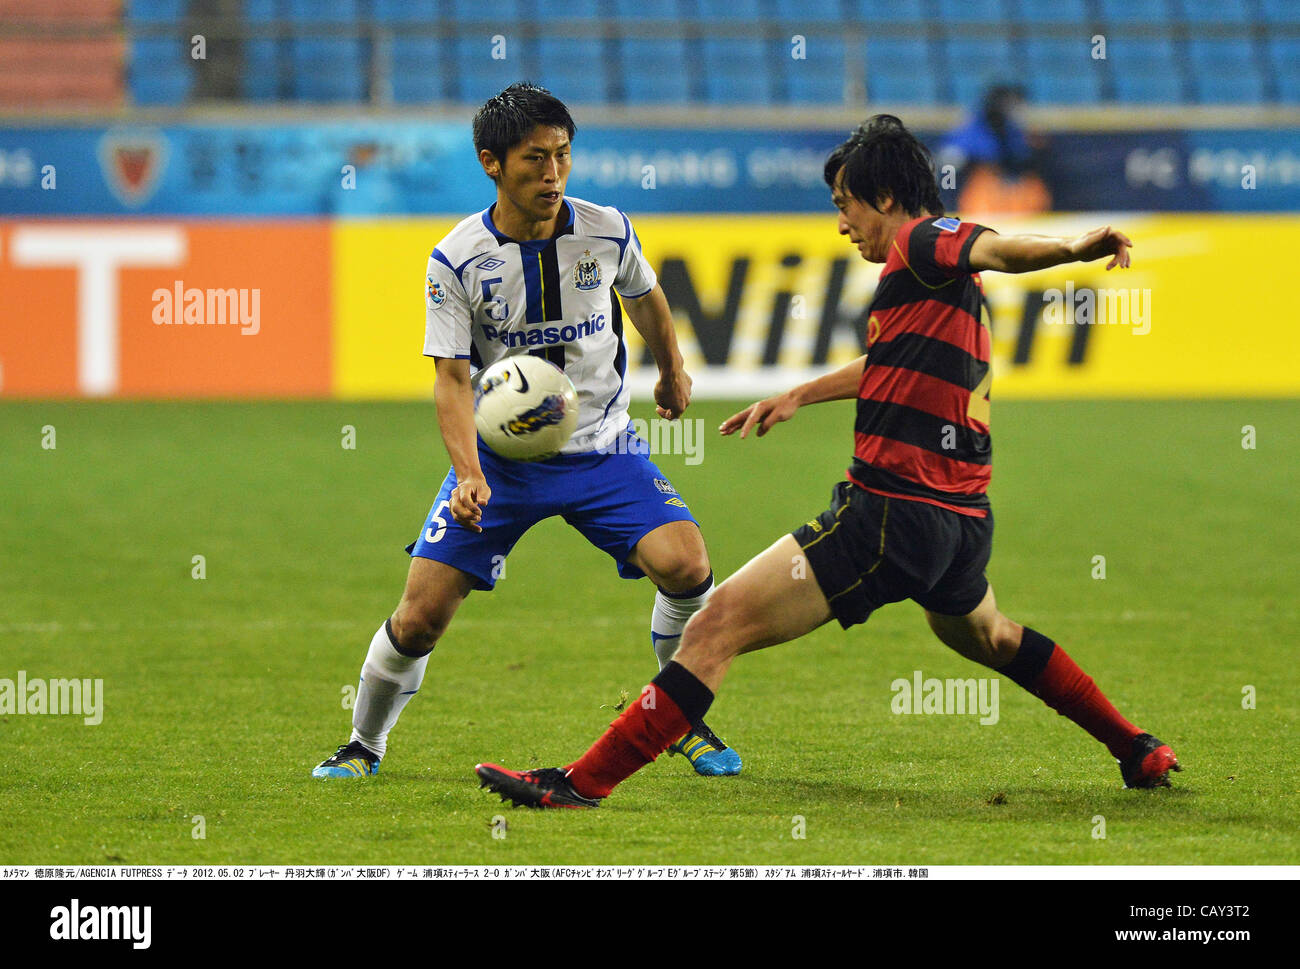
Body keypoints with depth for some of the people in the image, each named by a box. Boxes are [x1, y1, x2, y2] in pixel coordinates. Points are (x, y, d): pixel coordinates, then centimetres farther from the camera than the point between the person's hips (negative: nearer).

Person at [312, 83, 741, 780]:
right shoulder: (457, 260, -12)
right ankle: (364, 744, 18)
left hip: (603, 447, 1)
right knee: (420, 616, -9)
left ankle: (685, 721, 3)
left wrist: (672, 372, 33)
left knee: (686, 566, -22)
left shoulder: (606, 231, -6)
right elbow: (453, 378, -14)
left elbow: (644, 295, 17)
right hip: (500, 453, -1)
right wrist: (469, 475, -29)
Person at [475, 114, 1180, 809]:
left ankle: (584, 783, -19)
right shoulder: (934, 272, 20)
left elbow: (995, 248, -31)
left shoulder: (924, 242, -8)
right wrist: (797, 396, 49)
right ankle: (1138, 752, 47)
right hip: (962, 519, 10)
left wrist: (1072, 247, -50)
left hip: (893, 511, -10)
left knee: (718, 624, -13)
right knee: (983, 635, 38)